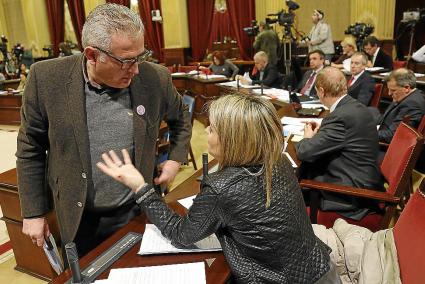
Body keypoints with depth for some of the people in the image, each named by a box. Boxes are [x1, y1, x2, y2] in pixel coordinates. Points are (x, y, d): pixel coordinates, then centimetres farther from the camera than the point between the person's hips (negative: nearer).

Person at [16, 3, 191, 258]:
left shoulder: (156, 78, -12)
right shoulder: (47, 78, -15)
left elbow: (181, 117, 9)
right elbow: (30, 148, -4)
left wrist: (176, 159, 0)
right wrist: (33, 212, -1)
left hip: (134, 214, 1)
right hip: (76, 219, 0)